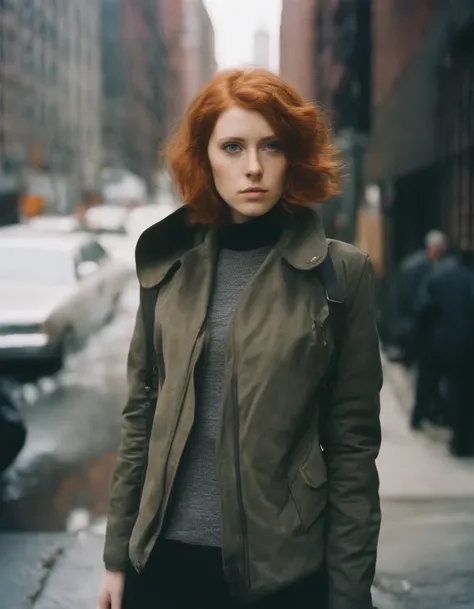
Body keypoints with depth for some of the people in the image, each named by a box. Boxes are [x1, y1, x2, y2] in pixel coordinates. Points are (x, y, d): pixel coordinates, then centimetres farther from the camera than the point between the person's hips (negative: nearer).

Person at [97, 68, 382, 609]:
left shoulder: (339, 273, -5)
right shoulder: (168, 265, 3)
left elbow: (352, 445, -5)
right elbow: (140, 415, 7)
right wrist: (117, 556, 6)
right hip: (165, 557, 3)